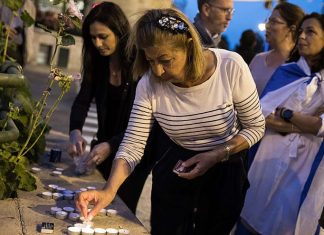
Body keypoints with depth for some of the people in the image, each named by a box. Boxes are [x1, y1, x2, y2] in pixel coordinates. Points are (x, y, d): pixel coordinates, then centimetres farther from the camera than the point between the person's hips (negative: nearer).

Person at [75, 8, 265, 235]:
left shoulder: (230, 67, -27)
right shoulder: (149, 84, -21)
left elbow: (255, 127, -13)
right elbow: (132, 145, -20)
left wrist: (216, 156, -26)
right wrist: (109, 190, -36)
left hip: (226, 169, -1)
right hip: (177, 166, 1)